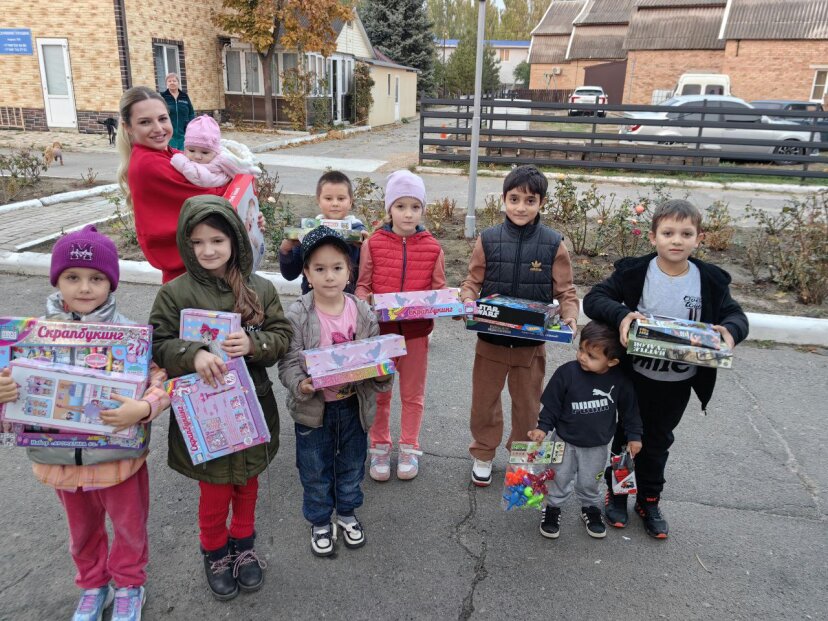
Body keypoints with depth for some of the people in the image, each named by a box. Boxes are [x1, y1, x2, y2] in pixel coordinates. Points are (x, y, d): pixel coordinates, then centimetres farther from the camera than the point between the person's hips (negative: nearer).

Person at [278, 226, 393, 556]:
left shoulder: (363, 313, -6)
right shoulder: (297, 315, -15)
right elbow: (288, 362, -14)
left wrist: (381, 374, -19)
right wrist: (301, 385, -33)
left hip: (354, 405, 3)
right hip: (313, 408, -2)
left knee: (352, 464, 21)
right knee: (315, 469, 16)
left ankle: (347, 513, 47)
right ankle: (320, 521, 40)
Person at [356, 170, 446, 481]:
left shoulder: (432, 248, -2)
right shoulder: (373, 244, -4)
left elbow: (439, 290, 3)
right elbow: (362, 285, 1)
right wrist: (365, 301, -20)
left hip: (416, 330, 1)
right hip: (379, 329, 0)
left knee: (412, 393, 14)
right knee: (379, 393, 13)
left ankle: (409, 449, 31)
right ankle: (379, 449, 30)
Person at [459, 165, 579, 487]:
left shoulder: (553, 244, -6)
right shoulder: (488, 239, -6)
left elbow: (565, 291, -1)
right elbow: (472, 283, 1)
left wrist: (570, 315, -19)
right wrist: (468, 302, -19)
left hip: (532, 342, 0)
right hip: (490, 339, 0)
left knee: (528, 405, 17)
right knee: (484, 401, 15)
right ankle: (482, 455, 37)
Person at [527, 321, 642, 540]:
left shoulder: (620, 380, -18)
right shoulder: (567, 373, -24)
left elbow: (629, 409, -1)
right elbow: (551, 404, -12)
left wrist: (634, 435, 3)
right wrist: (543, 427, -17)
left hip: (597, 446, 1)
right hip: (566, 441, -1)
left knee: (589, 482, 18)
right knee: (560, 479, 16)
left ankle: (591, 508, 44)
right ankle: (552, 508, 37)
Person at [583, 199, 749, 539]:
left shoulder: (710, 280, -7)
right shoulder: (635, 272, -14)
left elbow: (735, 314, 1)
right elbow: (594, 298, -16)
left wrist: (731, 330, -23)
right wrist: (621, 314, -36)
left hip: (679, 383, 2)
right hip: (637, 376, -2)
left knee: (658, 441, 21)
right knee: (626, 436, 17)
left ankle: (649, 500, 40)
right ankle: (616, 494, 38)